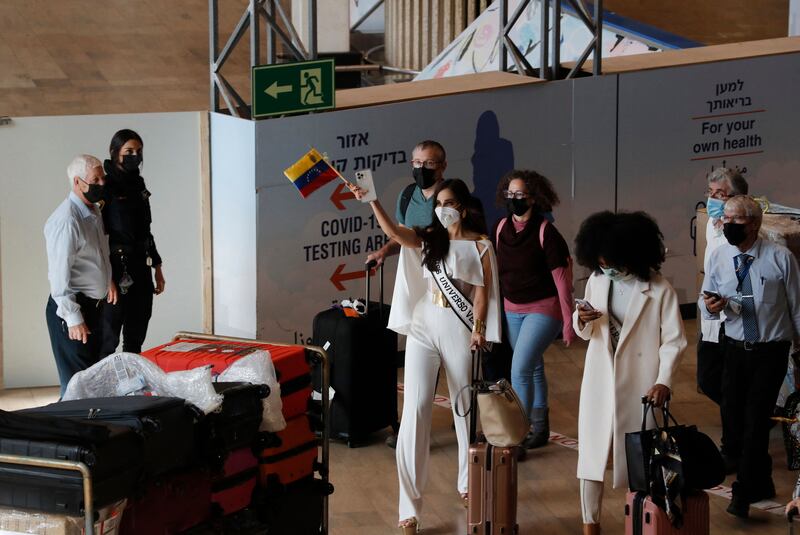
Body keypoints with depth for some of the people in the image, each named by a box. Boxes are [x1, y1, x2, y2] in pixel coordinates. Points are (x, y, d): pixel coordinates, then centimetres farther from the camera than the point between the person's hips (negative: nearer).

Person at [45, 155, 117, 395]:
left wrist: (108, 280, 22)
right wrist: (72, 318, -23)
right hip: (72, 306, -10)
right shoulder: (66, 220, -21)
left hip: (94, 304, 10)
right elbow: (59, 274, -23)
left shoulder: (94, 211, 10)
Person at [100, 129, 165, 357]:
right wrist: (107, 277, -21)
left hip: (141, 268, 8)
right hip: (116, 271, -8)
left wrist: (157, 266, 18)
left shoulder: (138, 184, 13)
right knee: (109, 338, -4)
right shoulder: (106, 186, -10)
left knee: (136, 338, 12)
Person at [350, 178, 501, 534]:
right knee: (415, 411, -9)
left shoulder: (480, 246, 2)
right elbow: (392, 231, -11)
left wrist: (478, 328, -16)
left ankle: (468, 483, 35)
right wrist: (371, 201, -25)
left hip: (460, 332, -1)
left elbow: (482, 291, -3)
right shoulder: (428, 239, 7)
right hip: (424, 330, 1)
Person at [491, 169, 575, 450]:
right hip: (512, 309, 6)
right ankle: (540, 429, 31)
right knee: (533, 369, 18)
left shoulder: (545, 232, -17)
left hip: (542, 310, -6)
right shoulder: (500, 228, -1)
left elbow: (561, 278, -15)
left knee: (520, 370, -15)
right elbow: (493, 271, 8)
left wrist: (569, 322, -15)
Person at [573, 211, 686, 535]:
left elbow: (674, 340, -9)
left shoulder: (659, 290, -10)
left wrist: (663, 381, -20)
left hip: (639, 385, -4)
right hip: (600, 383, 4)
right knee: (592, 451, 4)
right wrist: (582, 321, -11)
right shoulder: (597, 281, 2)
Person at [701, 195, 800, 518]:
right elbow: (707, 301, 4)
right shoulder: (719, 257, -4)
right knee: (732, 418, 9)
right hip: (735, 347, 4)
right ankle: (761, 482, 32)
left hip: (771, 349, -4)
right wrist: (709, 305, -21)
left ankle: (743, 494, 1)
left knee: (756, 419, -10)